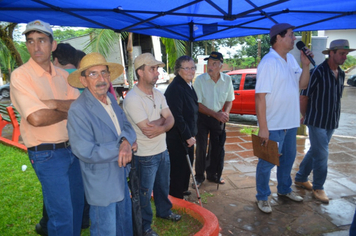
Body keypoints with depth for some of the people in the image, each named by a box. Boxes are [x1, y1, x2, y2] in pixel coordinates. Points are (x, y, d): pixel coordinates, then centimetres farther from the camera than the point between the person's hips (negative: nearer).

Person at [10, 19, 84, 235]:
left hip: (72, 148, 6)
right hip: (47, 154, -6)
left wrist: (55, 103, -18)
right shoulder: (21, 75, -11)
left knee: (77, 205, 20)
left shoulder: (63, 75, 7)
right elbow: (36, 118, -23)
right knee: (62, 214, 3)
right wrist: (68, 111, -9)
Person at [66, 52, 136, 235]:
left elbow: (126, 126, 2)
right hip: (102, 185, -7)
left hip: (121, 177, 8)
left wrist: (126, 141, -22)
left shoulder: (111, 98, 1)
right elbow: (86, 152, -28)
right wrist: (121, 148, -21)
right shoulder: (78, 110, -25)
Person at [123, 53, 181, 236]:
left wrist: (160, 128, -22)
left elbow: (171, 119, -2)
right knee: (145, 193, 11)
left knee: (163, 186, 26)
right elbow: (147, 129, -26)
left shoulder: (158, 94, 4)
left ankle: (164, 211, 50)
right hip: (145, 156, -7)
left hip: (163, 151, 7)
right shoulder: (132, 99, -22)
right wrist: (163, 119, -10)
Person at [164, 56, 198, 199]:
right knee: (179, 166, 6)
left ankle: (183, 190, 40)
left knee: (187, 163, 21)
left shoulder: (188, 85, 9)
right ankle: (177, 196, 25)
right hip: (177, 137, -9)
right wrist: (187, 136, -20)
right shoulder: (175, 88, -22)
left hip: (187, 135, 9)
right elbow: (176, 116, -25)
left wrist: (191, 134, 14)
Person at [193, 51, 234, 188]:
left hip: (218, 118, 3)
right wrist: (215, 114, -21)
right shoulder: (200, 80, -15)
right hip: (202, 117, -3)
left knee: (217, 148, 10)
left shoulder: (227, 80, -5)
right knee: (201, 148, 1)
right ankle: (199, 177, 18)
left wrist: (225, 113, -12)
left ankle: (212, 174, 30)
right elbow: (198, 104, -15)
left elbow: (229, 100, 7)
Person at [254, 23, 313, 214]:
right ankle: (262, 197, 24)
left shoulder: (291, 59, 8)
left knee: (288, 158, 22)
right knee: (268, 162, 6)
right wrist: (263, 127, -24)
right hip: (273, 125, -8)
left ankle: (284, 189, 42)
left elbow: (302, 84, 13)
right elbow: (260, 96, -22)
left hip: (290, 123, 8)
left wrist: (306, 65, -4)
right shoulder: (269, 62, -18)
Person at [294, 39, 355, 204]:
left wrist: (335, 119, 13)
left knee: (315, 152, 15)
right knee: (321, 155, -2)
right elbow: (304, 97, -10)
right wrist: (306, 117, -1)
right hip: (317, 122, -7)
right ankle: (318, 188, 15)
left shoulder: (341, 74, 9)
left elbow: (337, 98, 17)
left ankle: (300, 178, 31)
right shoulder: (318, 72, -14)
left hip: (331, 122, 7)